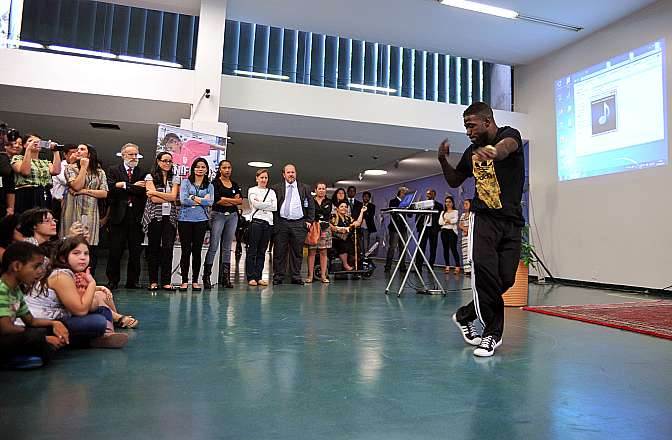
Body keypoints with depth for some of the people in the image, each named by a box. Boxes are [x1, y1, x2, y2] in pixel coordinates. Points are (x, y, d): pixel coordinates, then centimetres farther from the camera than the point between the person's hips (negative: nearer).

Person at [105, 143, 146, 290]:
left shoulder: (143, 172, 11)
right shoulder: (113, 170, 10)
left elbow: (143, 191, -5)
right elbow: (111, 188, -7)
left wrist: (124, 185, -9)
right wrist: (134, 186, -12)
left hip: (136, 217, 1)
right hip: (119, 216, -1)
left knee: (135, 251, 4)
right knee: (115, 251, 2)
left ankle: (132, 281, 14)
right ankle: (112, 281, 13)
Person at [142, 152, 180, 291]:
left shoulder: (175, 178, 13)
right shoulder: (150, 177, 4)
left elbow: (173, 196, -3)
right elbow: (154, 199, -7)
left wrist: (155, 192, -7)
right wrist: (169, 198, -1)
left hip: (170, 217, 2)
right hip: (155, 216, -2)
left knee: (168, 248, -4)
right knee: (154, 248, 2)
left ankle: (166, 281, 1)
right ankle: (153, 281, 9)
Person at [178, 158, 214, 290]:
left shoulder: (209, 186, 13)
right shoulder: (186, 182, 7)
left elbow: (210, 202, -3)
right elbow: (183, 200, -8)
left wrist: (193, 198, -7)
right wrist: (202, 200, -4)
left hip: (201, 220, 2)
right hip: (185, 219, -1)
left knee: (197, 251, 4)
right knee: (186, 251, -1)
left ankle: (195, 281, 12)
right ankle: (184, 281, 7)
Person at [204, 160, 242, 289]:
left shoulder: (235, 184, 16)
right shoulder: (215, 183, 1)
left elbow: (240, 201, 5)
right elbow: (217, 200, -12)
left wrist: (225, 200, -7)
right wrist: (233, 200, -4)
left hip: (232, 216, 5)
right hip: (218, 215, -5)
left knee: (227, 248, 6)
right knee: (213, 246, -8)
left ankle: (226, 277, 8)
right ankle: (206, 276, -2)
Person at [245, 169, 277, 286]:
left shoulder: (271, 192, 17)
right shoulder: (252, 190, 8)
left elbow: (275, 207, 3)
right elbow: (255, 204, -8)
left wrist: (261, 204, -3)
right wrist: (268, 205, -3)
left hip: (268, 222, 4)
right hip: (256, 221, -4)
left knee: (262, 251, 5)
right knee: (252, 250, -3)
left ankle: (258, 277, 10)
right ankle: (251, 277, 1)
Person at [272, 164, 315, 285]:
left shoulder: (305, 188, 11)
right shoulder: (277, 188, 9)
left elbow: (311, 205, 10)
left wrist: (309, 220, 2)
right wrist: (274, 221, -1)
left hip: (299, 224, 1)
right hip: (281, 223, 0)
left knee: (297, 252, 4)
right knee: (279, 251, 1)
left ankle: (296, 277, 11)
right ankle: (278, 277, 8)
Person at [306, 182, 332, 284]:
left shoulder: (328, 202, 14)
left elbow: (327, 213, 0)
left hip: (325, 228, 2)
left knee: (323, 252, 3)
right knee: (311, 251, -3)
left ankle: (323, 275, 6)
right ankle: (310, 275, 1)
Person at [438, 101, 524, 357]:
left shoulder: (509, 134, -4)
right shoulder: (472, 153, 11)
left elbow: (507, 146, -31)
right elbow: (454, 181, 25)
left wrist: (494, 152, -56)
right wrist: (443, 160, 6)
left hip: (511, 221, -1)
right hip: (484, 219, 2)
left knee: (506, 279, -3)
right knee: (486, 273, -17)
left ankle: (465, 316, 19)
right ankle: (492, 334, -3)